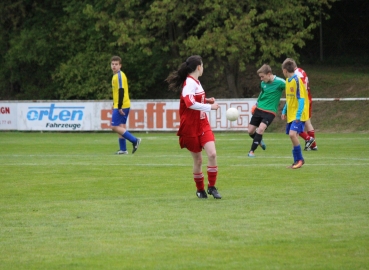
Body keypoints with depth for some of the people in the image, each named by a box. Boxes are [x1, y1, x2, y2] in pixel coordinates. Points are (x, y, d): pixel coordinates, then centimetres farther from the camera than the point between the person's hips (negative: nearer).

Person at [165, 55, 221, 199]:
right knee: (198, 159, 3)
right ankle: (200, 190, 22)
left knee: (212, 154, -9)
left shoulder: (195, 82, 10)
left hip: (203, 125, 7)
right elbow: (190, 103, -33)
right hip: (191, 128, -7)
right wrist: (210, 106, -28)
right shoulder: (190, 83, -18)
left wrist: (206, 100, 8)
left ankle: (211, 187, 2)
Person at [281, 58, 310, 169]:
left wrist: (298, 116, -21)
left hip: (298, 115, -9)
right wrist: (284, 111, 18)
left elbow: (301, 99, -18)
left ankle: (300, 159, -7)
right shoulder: (288, 81, 11)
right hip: (291, 114, 9)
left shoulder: (297, 81, -15)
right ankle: (297, 161, 14)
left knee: (292, 134, -21)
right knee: (293, 136, 7)